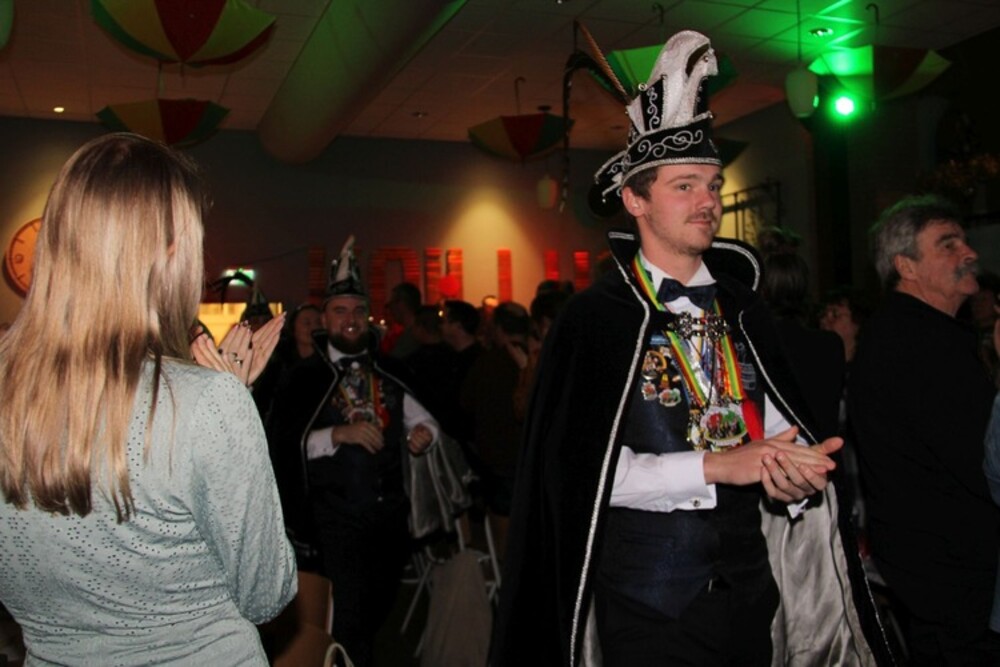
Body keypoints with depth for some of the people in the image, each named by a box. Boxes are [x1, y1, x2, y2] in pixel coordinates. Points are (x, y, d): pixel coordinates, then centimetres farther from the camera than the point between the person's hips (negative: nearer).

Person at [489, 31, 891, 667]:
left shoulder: (743, 311, 6)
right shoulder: (593, 317, -11)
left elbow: (779, 432, 7)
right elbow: (580, 467, -16)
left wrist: (795, 474, -15)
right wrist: (714, 467, -21)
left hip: (751, 587, 5)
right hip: (646, 599, -5)